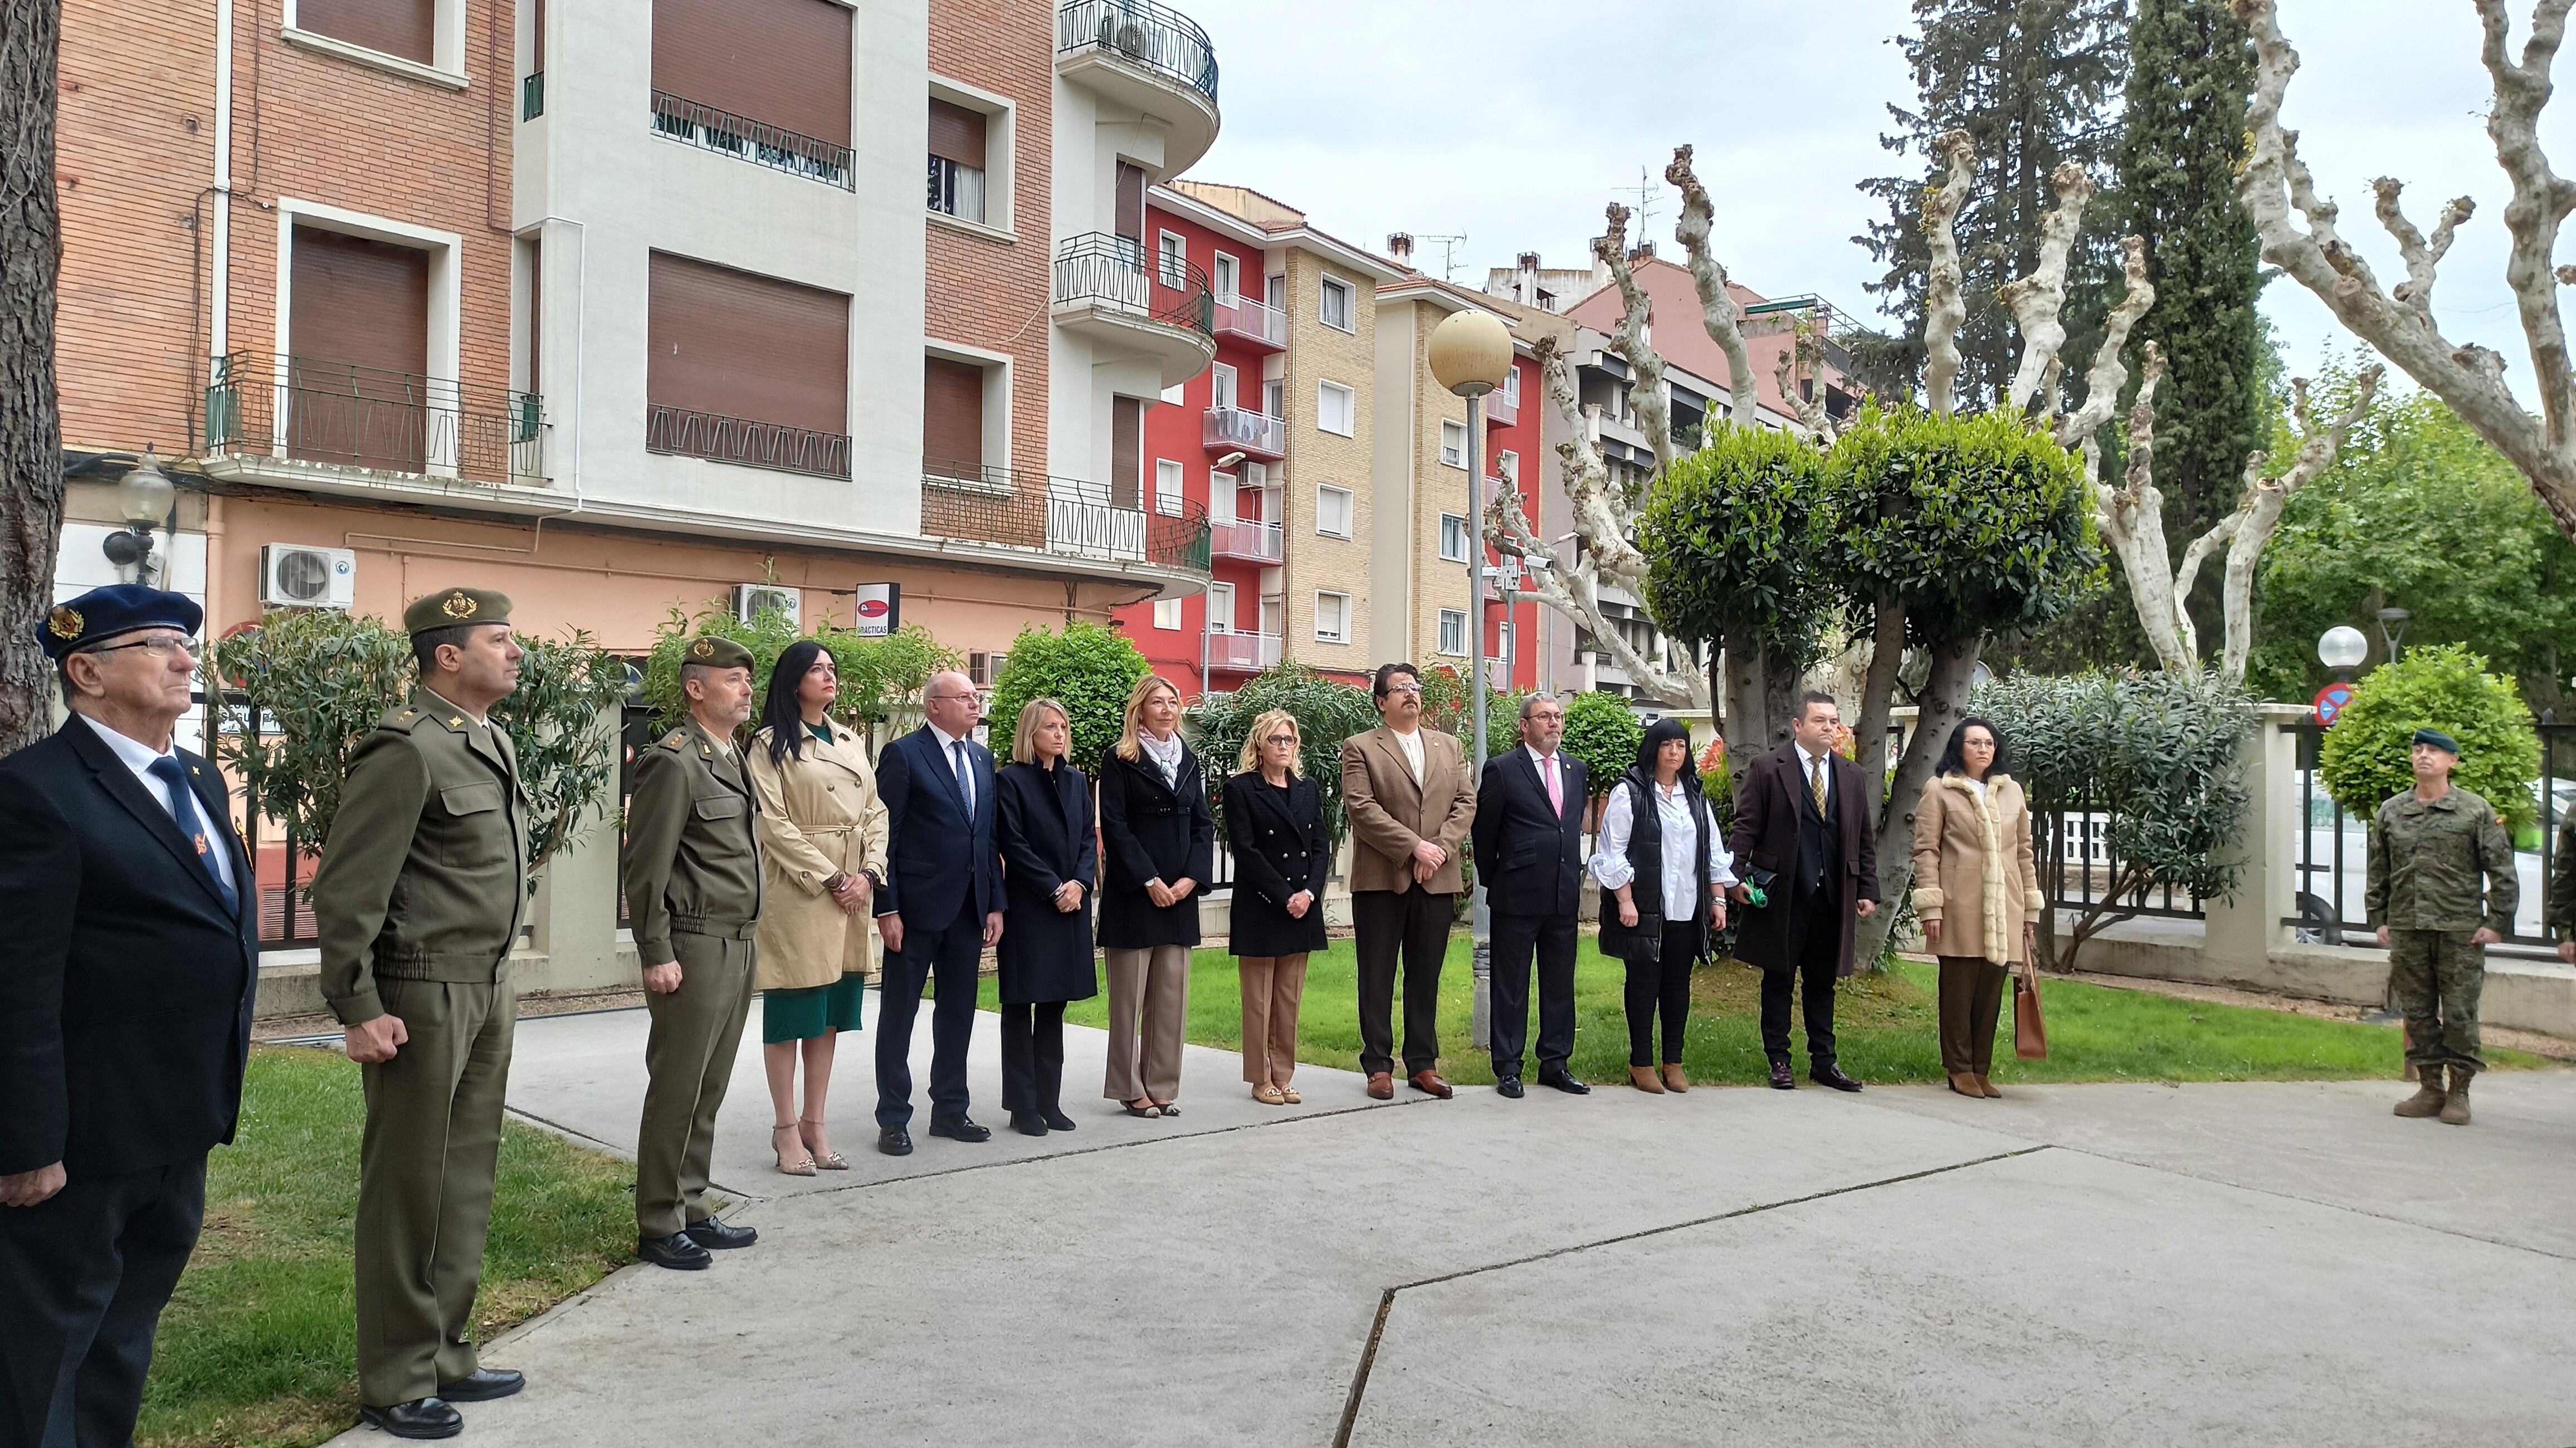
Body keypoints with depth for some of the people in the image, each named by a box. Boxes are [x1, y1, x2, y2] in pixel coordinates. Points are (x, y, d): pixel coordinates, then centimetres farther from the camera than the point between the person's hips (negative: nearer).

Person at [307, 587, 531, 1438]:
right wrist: (359, 1009, -18)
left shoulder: (494, 742, 12)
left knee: (467, 1182, 15)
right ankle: (393, 1385, 15)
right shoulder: (407, 750, -16)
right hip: (422, 994, -9)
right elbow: (345, 889, -17)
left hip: (488, 988, 9)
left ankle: (444, 1356, 28)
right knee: (409, 1190, 2)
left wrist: (500, 980, 18)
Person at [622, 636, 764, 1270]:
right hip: (693, 949, -8)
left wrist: (748, 939, 17)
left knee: (708, 1091, 14)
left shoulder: (734, 759, 16)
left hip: (738, 946, 9)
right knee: (677, 1091, 0)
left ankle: (692, 1211, 24)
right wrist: (657, 956, -16)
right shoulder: (674, 762, -12)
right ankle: (659, 1227, 10)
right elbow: (646, 869, -14)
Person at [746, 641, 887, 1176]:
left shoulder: (851, 742, 15)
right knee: (790, 1013, 1)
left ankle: (815, 1124, 18)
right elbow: (774, 822, -12)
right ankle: (786, 1129, 10)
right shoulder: (772, 744, -4)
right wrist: (830, 877, -15)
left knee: (829, 1014, 10)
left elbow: (875, 813, 12)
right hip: (798, 891, -6)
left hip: (853, 892, 6)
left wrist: (868, 873, -3)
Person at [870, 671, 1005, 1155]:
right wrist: (887, 908, -14)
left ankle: (950, 1110, 24)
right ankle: (893, 1119, 12)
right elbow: (885, 836, -10)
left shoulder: (982, 758, 13)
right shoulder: (903, 755, -7)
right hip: (918, 906, -6)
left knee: (959, 1011, 13)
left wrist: (995, 903, 8)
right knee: (899, 1012, 4)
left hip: (969, 908, 7)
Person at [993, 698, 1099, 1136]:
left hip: (1072, 904, 6)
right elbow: (1015, 845, -11)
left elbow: (1089, 839, 9)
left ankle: (1048, 1101, 16)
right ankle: (1023, 1107, 6)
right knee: (1021, 1006, 1)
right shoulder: (1011, 781, -5)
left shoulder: (1076, 781, 13)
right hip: (1028, 906, -6)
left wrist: (1079, 883, -8)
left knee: (1055, 1004, 10)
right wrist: (1055, 890, -14)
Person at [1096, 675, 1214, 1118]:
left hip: (1180, 893, 5)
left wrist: (1192, 877, -3)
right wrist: (1150, 881, -13)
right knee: (1130, 994, 0)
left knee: (1172, 994, 6)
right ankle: (1130, 1089, 8)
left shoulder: (1189, 762, 14)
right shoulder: (1119, 761, -2)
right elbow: (1114, 827, -9)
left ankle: (1163, 1087, 13)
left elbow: (1204, 824, 11)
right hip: (1132, 894, -5)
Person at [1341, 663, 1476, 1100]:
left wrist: (1441, 848, -9)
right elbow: (1361, 808, -10)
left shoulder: (1449, 747, 16)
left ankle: (1423, 1064, 16)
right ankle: (1378, 1065, 10)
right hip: (1381, 880, -4)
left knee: (1426, 977, 9)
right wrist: (1415, 846, -16)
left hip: (1438, 880, 4)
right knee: (1377, 977, 3)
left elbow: (1466, 802, 7)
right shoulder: (1360, 748, 1)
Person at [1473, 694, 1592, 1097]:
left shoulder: (1577, 770, 11)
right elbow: (1484, 832, -1)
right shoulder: (1502, 770, -6)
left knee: (1560, 984, 11)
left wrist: (1571, 874, 14)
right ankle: (1508, 1068, 11)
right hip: (1518, 897, -5)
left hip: (1564, 897, 5)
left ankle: (1554, 1064, 21)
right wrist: (1492, 880, 4)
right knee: (1511, 986, 3)